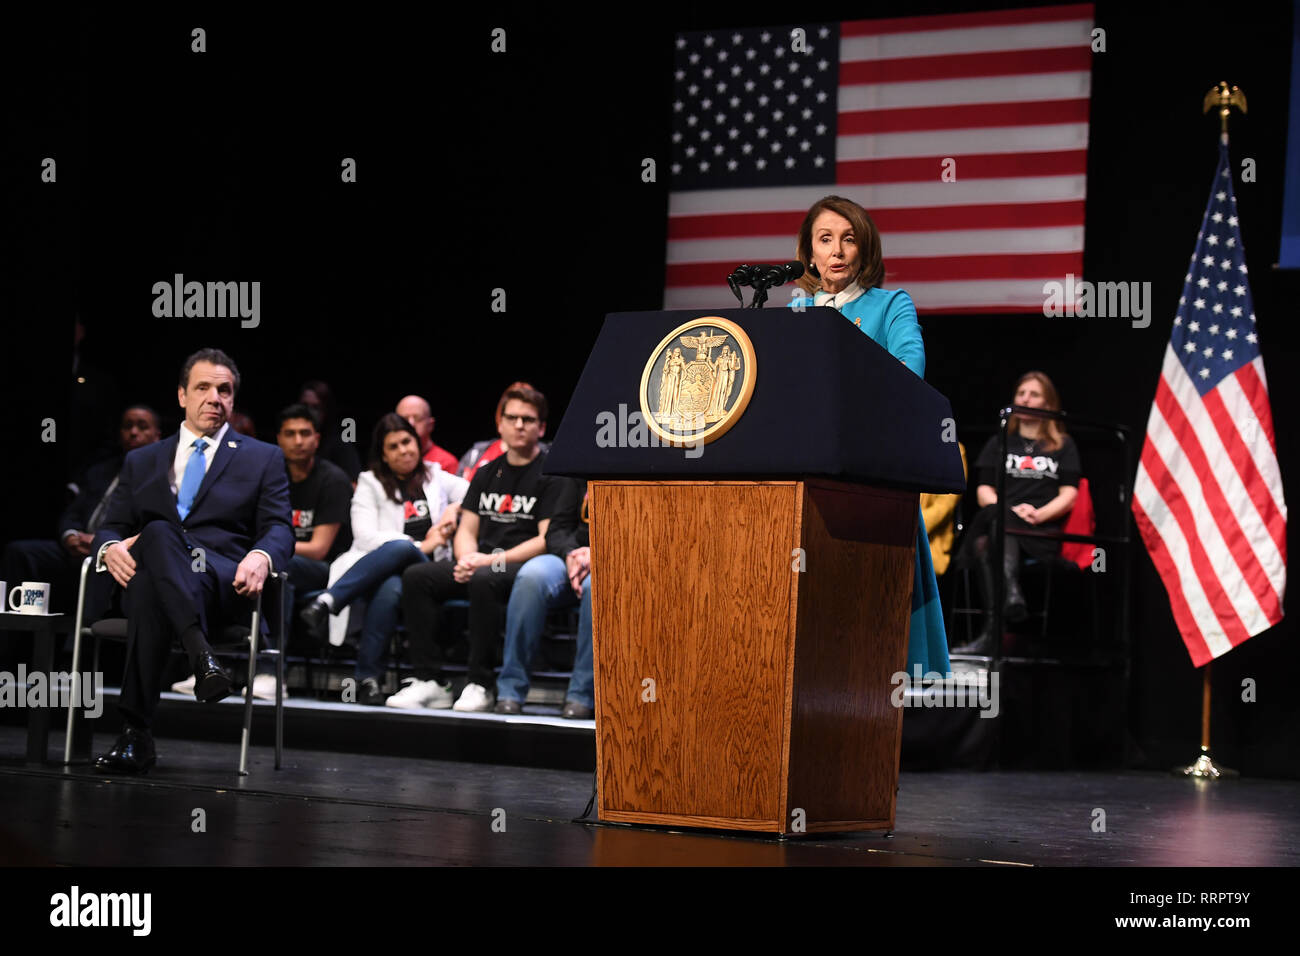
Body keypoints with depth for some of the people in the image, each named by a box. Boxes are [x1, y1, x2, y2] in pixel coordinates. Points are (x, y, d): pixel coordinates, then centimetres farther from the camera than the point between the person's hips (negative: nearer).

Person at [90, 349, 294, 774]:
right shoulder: (142, 462, 27)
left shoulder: (263, 459, 21)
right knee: (155, 533, -38)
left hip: (225, 581, -2)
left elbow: (280, 530, 9)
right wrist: (109, 548, -8)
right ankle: (200, 653, -52)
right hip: (153, 572, 2)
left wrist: (261, 557, -17)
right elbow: (111, 528, 19)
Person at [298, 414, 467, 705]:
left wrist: (456, 507, 3)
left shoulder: (437, 479, 22)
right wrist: (420, 546, -6)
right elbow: (365, 537, 0)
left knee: (390, 588, -38)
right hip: (380, 569, -1)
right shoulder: (370, 484, 14)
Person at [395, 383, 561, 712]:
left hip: (523, 566, -7)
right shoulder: (487, 474, 20)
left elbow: (547, 540, -10)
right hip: (482, 563, 7)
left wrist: (493, 560, -17)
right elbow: (466, 530, 17)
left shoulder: (551, 474, -1)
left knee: (483, 580, -38)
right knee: (416, 577, -16)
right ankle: (428, 681, -18)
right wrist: (466, 560, -7)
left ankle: (480, 685, -32)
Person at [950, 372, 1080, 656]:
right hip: (999, 521, 2)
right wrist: (1010, 512, -6)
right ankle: (1010, 593, -59)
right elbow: (984, 491, 14)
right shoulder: (999, 443, 26)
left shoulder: (1063, 445, 21)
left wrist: (1038, 514, -11)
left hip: (1042, 532, -2)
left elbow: (1068, 495, 8)